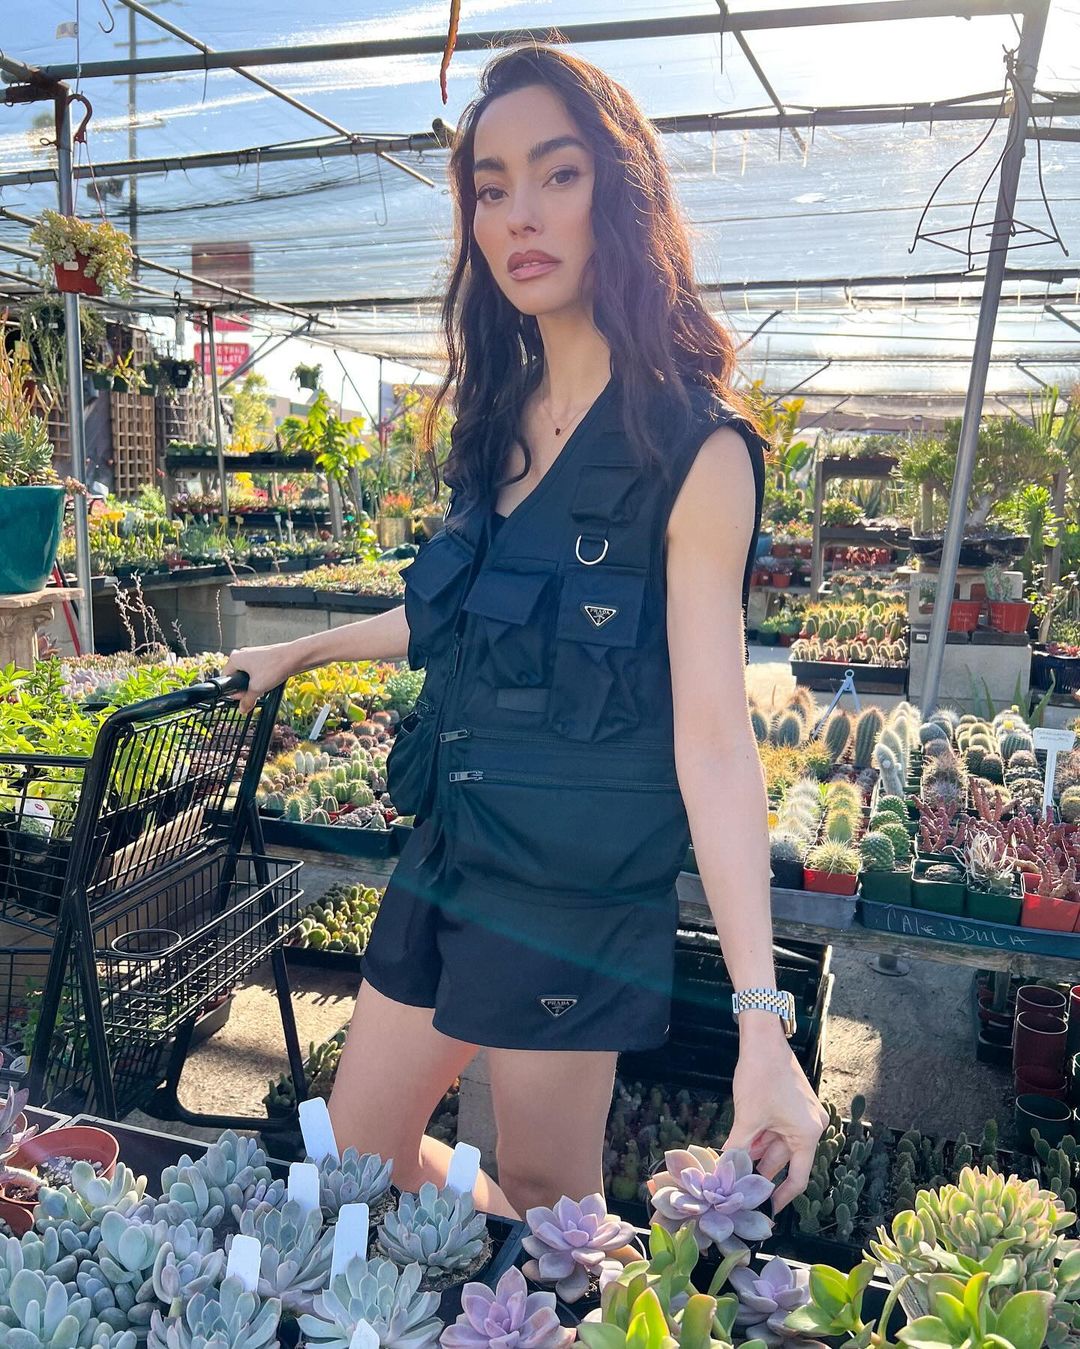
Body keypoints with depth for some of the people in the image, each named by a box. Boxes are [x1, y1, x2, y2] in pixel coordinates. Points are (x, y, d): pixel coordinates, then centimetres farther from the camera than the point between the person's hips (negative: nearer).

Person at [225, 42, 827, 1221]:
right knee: (355, 1151, 19)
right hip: (449, 857, 7)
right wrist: (304, 650, 30)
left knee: (549, 1205, 11)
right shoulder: (499, 418, 5)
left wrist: (761, 1027, -23)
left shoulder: (691, 448, -14)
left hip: (580, 894, -7)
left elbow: (713, 736, -19)